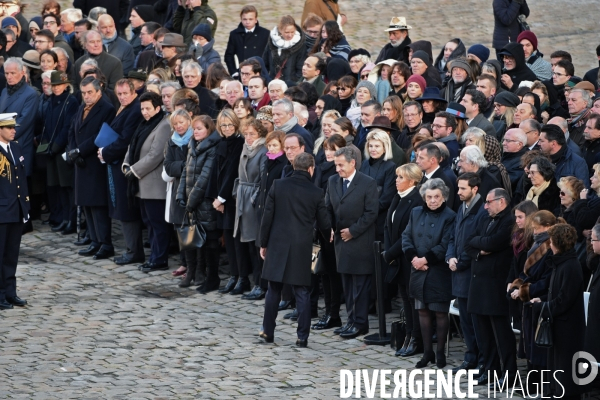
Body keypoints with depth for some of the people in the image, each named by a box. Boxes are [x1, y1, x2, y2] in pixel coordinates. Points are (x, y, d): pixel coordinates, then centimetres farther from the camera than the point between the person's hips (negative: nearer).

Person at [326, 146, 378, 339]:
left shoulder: (368, 184, -9)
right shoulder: (333, 182, 9)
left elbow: (371, 213, -11)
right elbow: (328, 208, 13)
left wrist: (353, 231, -13)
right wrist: (330, 228, -3)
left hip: (361, 242, -6)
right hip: (341, 240, 6)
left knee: (360, 284, -3)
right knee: (347, 283, 10)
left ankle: (360, 323, 1)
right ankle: (351, 320, 17)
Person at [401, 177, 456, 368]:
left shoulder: (449, 217, -8)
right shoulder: (416, 213, 8)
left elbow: (445, 245, -13)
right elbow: (406, 237, 6)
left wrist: (425, 259, -16)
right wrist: (413, 258, -9)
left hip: (439, 272, -5)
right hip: (419, 271, 5)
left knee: (440, 313, 1)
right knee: (423, 311, 9)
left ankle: (440, 352, 11)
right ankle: (427, 352, 18)